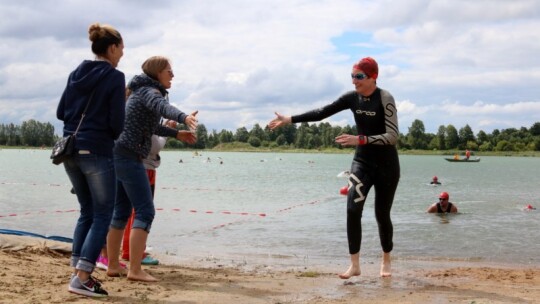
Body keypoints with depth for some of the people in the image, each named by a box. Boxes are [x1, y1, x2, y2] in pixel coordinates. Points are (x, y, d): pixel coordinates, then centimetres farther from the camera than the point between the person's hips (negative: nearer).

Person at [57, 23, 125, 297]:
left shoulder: (76, 74, 11)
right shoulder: (115, 77, -9)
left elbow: (60, 113, 15)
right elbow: (117, 122, -12)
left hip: (70, 151, 7)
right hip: (97, 152, -7)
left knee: (87, 211, 17)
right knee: (102, 215, 0)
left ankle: (77, 271, 15)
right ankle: (82, 278, -7)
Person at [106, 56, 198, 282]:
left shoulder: (142, 91, 22)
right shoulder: (149, 91, -9)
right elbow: (161, 106, -33)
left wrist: (176, 134, 38)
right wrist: (184, 117, -52)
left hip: (118, 155, 10)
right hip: (129, 156, -10)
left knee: (121, 212, 13)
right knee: (145, 211, -10)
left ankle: (113, 265, 18)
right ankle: (135, 270, -13)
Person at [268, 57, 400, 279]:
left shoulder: (385, 99, -16)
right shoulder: (352, 98, 0)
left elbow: (392, 136, -22)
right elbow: (321, 113, -1)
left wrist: (359, 140, -31)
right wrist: (290, 120, -8)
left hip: (386, 165, -4)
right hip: (362, 162, 4)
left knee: (382, 214, 4)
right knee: (353, 209, -13)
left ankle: (386, 261, 27)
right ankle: (354, 265, -7)